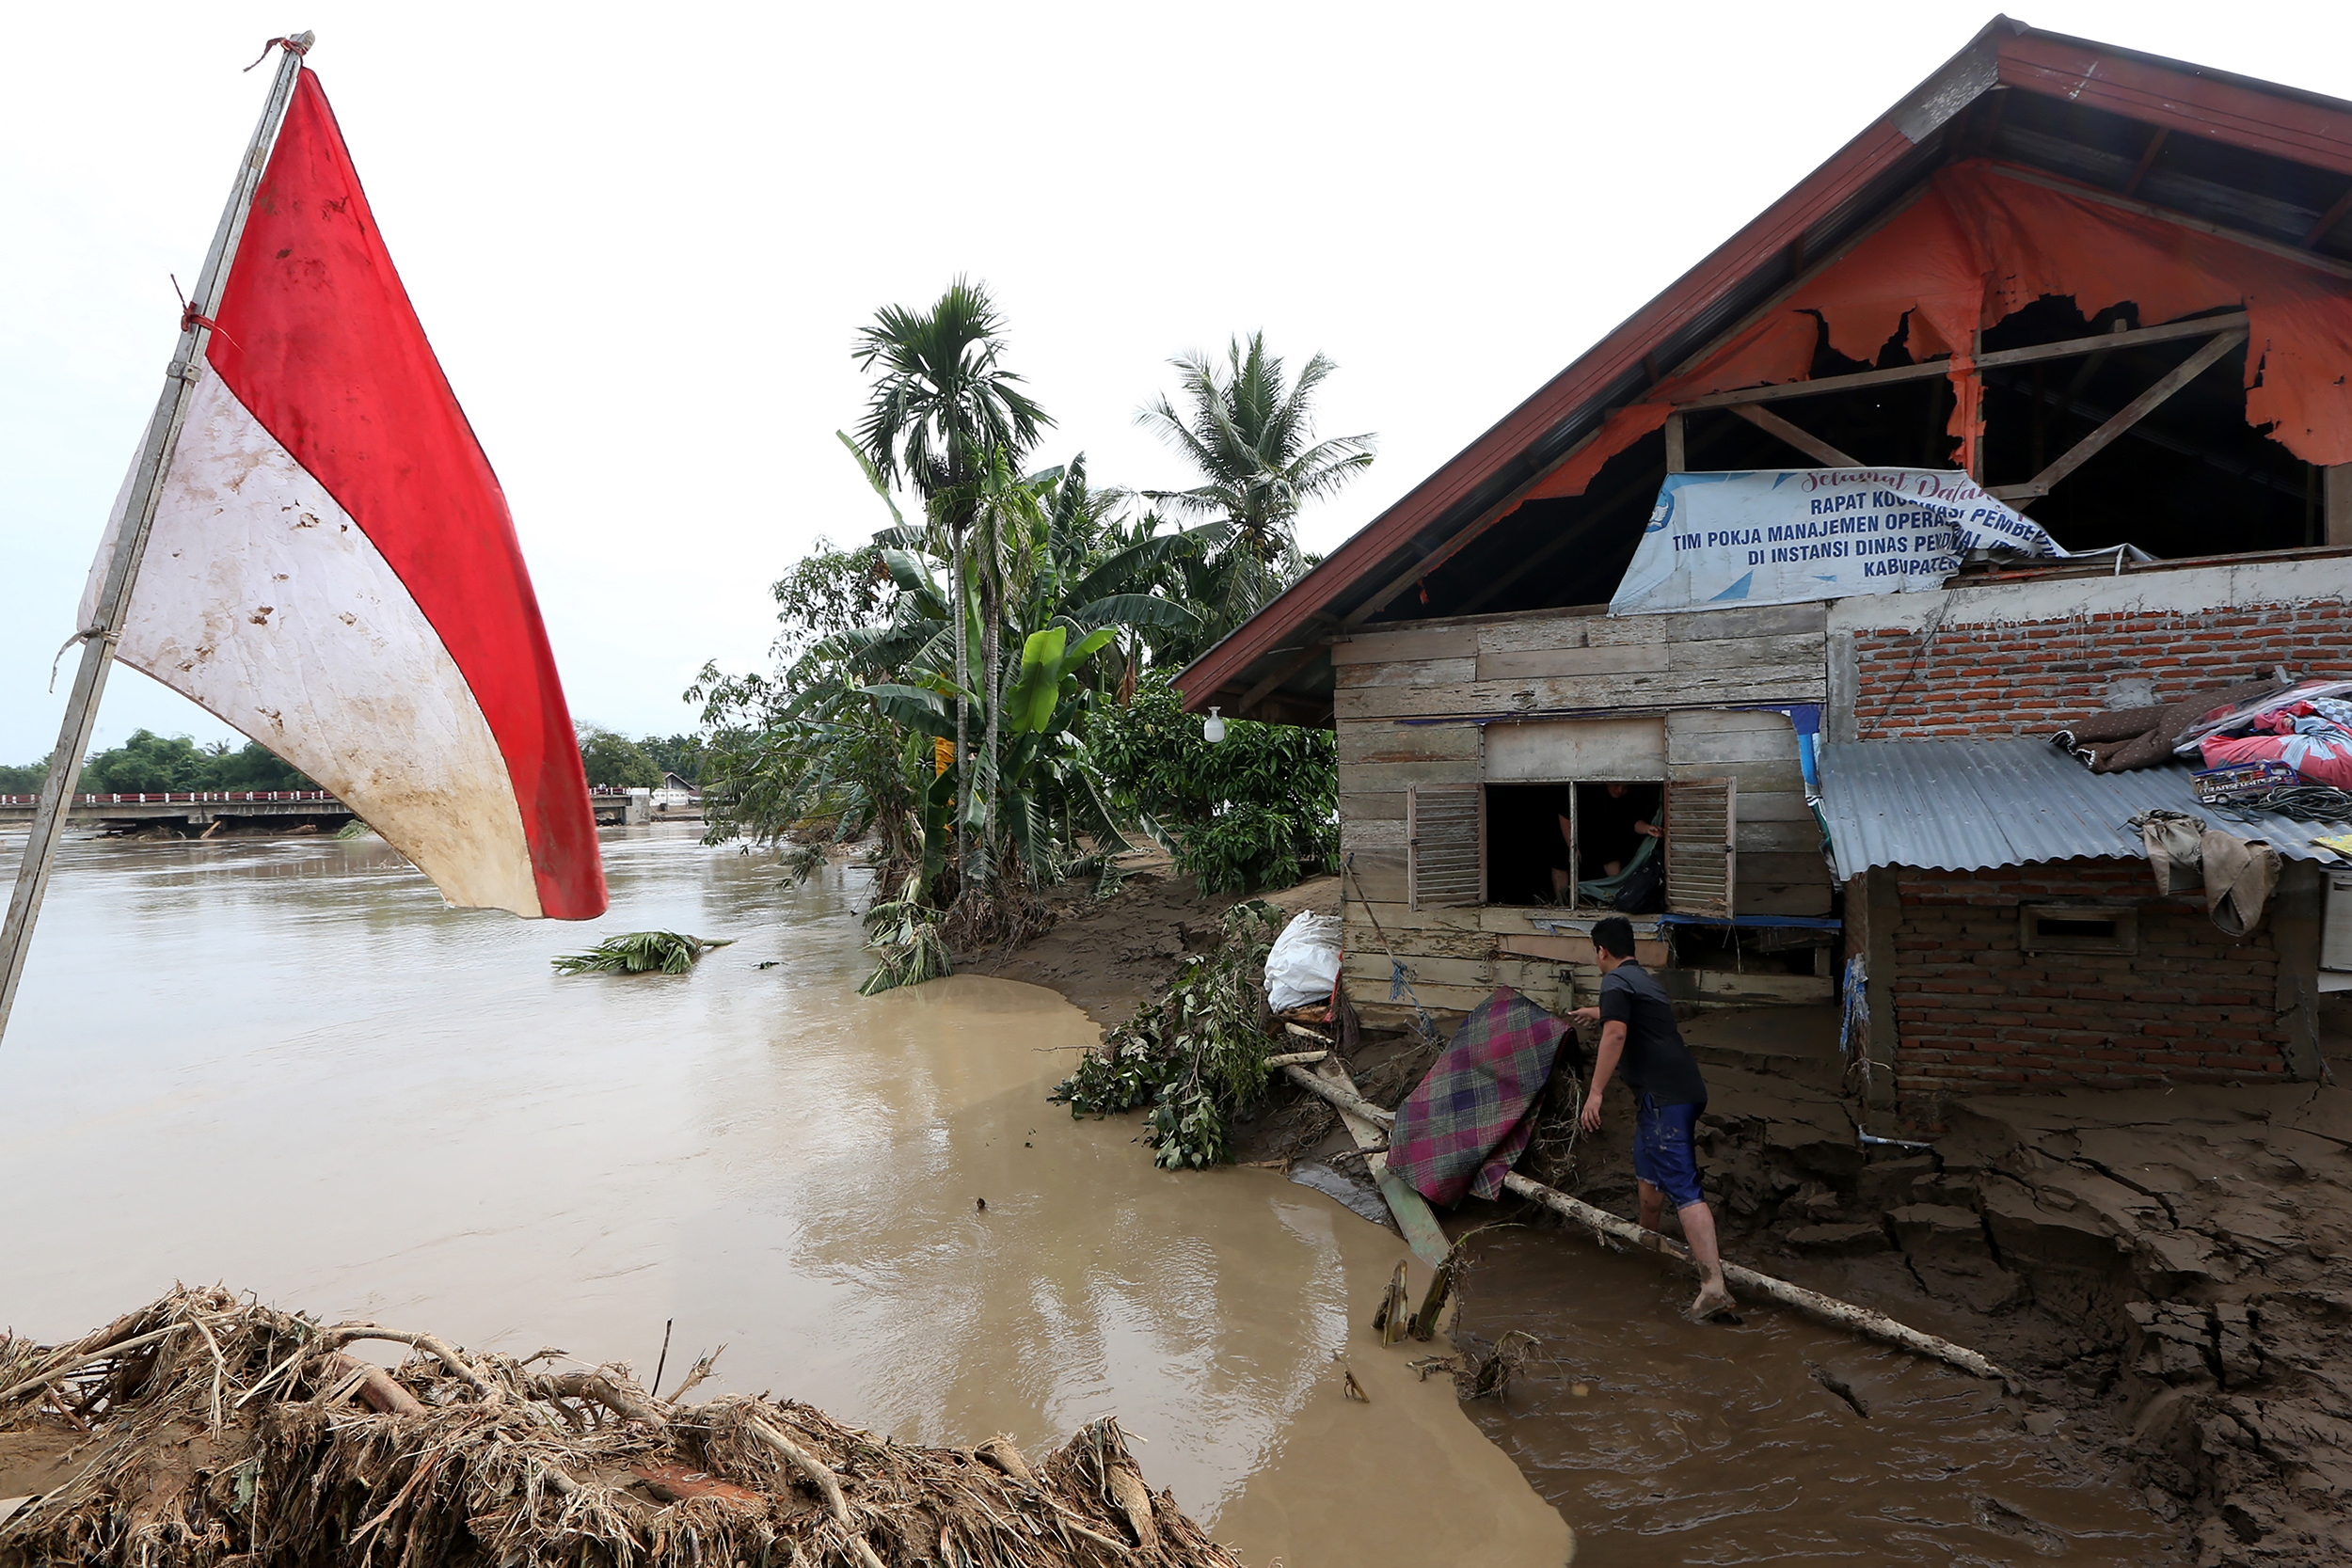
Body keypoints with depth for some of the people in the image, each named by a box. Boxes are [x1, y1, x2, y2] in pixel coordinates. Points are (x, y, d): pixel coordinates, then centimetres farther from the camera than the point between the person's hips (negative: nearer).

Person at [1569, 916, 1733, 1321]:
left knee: (1683, 1187, -15)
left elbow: (1616, 1033, -23)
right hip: (1685, 1089, 10)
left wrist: (1595, 1092, -25)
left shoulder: (1615, 981, -7)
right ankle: (1646, 1238, 49)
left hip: (1665, 1096, -10)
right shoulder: (1643, 979, 23)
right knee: (1648, 1166, 29)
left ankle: (1714, 1287, -21)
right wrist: (1597, 1013, 65)